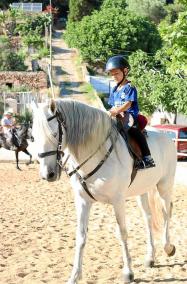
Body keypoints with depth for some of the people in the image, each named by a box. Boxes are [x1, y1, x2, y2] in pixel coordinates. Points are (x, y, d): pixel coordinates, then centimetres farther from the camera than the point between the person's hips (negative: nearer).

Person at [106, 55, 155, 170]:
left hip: (130, 116, -8)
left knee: (135, 131, -30)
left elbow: (128, 104, -16)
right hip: (118, 117, 8)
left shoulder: (130, 87, -5)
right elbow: (113, 105, 17)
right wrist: (115, 111, -7)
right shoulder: (115, 89, 19)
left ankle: (147, 158, -32)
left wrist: (117, 111, -29)